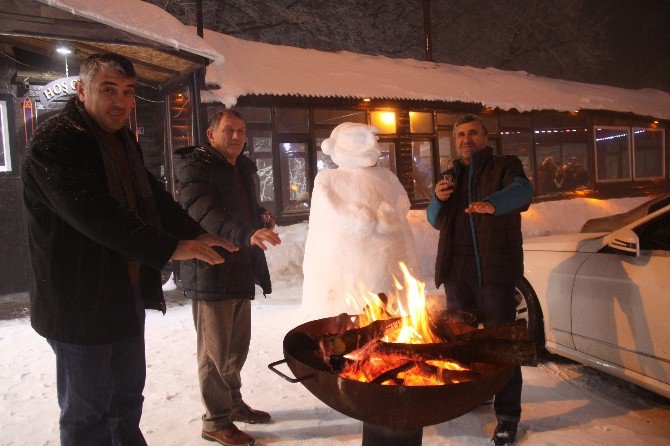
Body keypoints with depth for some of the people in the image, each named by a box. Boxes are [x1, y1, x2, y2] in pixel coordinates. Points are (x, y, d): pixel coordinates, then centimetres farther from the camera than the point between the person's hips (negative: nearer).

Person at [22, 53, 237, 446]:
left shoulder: (123, 140, 11)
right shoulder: (54, 143, -18)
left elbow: (154, 199, 11)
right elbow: (96, 215, -29)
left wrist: (198, 236, -4)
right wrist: (171, 248, -29)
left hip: (128, 293, 9)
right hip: (82, 304, -8)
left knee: (128, 397, 22)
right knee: (87, 412, 8)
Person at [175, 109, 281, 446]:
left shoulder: (243, 169, 15)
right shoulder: (195, 165, -12)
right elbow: (202, 211, -31)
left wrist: (261, 216, 9)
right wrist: (245, 234, -46)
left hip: (241, 273, 9)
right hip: (210, 275, -8)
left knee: (237, 346, 21)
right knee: (215, 351, 3)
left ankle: (233, 403, 40)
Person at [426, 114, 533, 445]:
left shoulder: (505, 166, 1)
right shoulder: (452, 175, 18)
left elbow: (521, 191, -22)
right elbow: (437, 222, 19)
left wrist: (492, 204, -43)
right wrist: (438, 199, -4)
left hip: (495, 269, -6)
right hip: (456, 271, 6)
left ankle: (507, 414, 9)